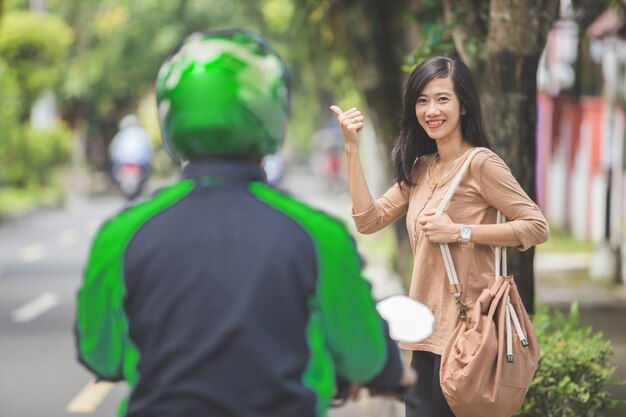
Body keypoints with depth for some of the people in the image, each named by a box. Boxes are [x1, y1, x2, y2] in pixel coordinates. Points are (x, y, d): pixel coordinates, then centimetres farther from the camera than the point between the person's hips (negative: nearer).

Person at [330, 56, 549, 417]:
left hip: (465, 323, -7)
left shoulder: (481, 163, -11)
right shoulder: (420, 168, 13)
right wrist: (352, 149, 0)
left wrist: (460, 232, -19)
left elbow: (537, 227, -14)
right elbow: (369, 220, 5)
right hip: (428, 325, 7)